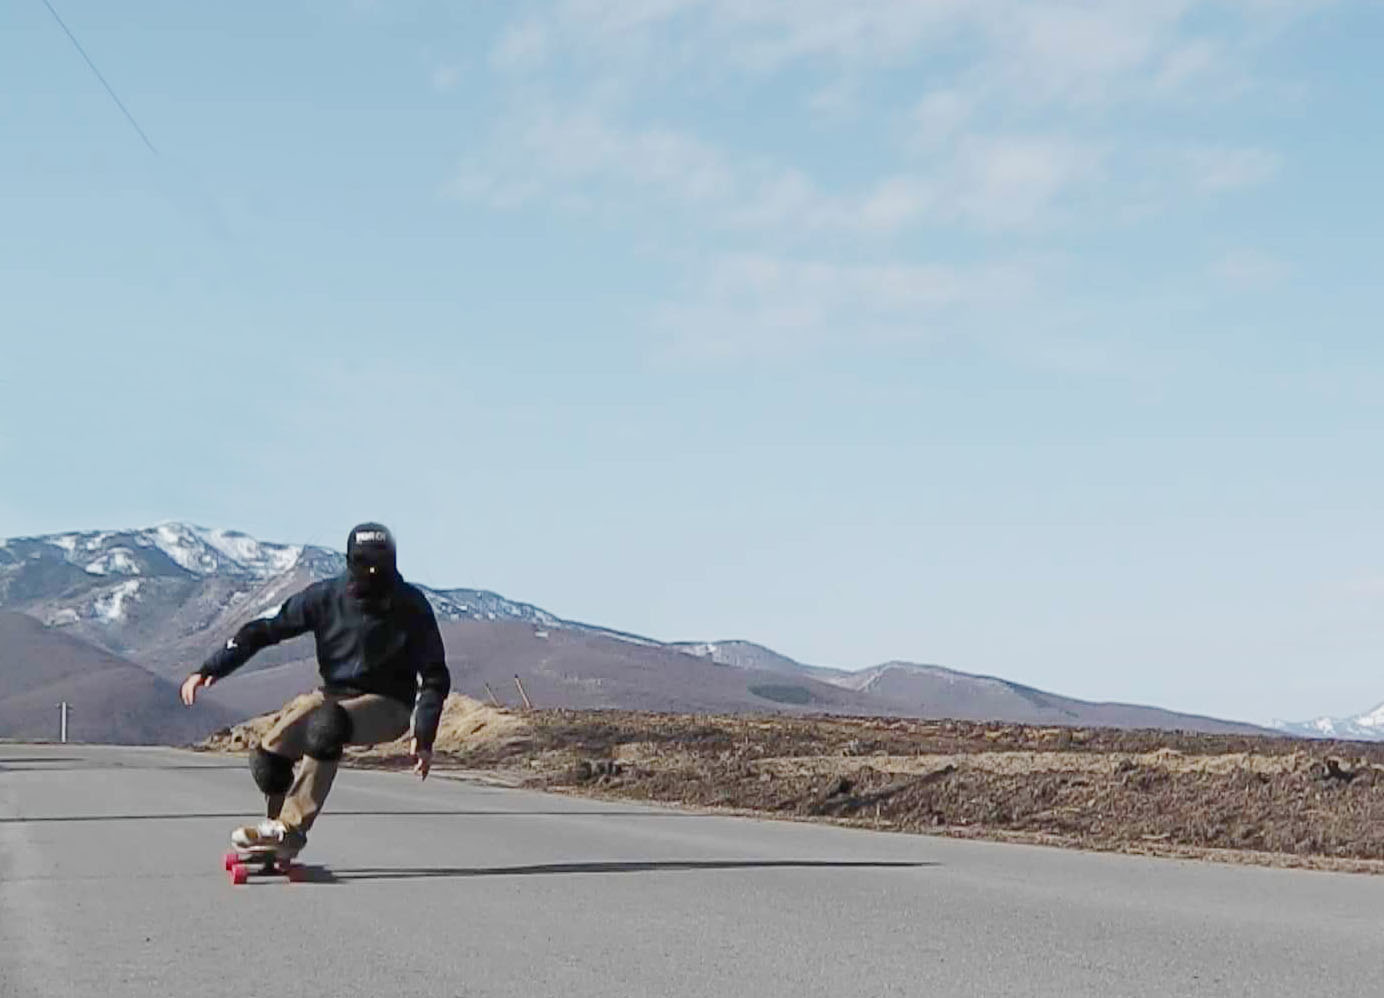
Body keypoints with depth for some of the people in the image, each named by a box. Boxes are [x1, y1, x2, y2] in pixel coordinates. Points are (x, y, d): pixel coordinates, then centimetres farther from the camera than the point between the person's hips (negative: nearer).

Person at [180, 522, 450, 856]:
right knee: (267, 757, -21)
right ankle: (277, 845, 2)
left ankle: (290, 828, -31)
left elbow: (435, 678, -5)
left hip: (386, 706, -4)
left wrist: (424, 737, -16)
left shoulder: (411, 607, -11)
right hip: (334, 694, 4)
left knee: (327, 722, -36)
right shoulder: (327, 596, -6)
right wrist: (210, 669, -13)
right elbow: (265, 629, -3)